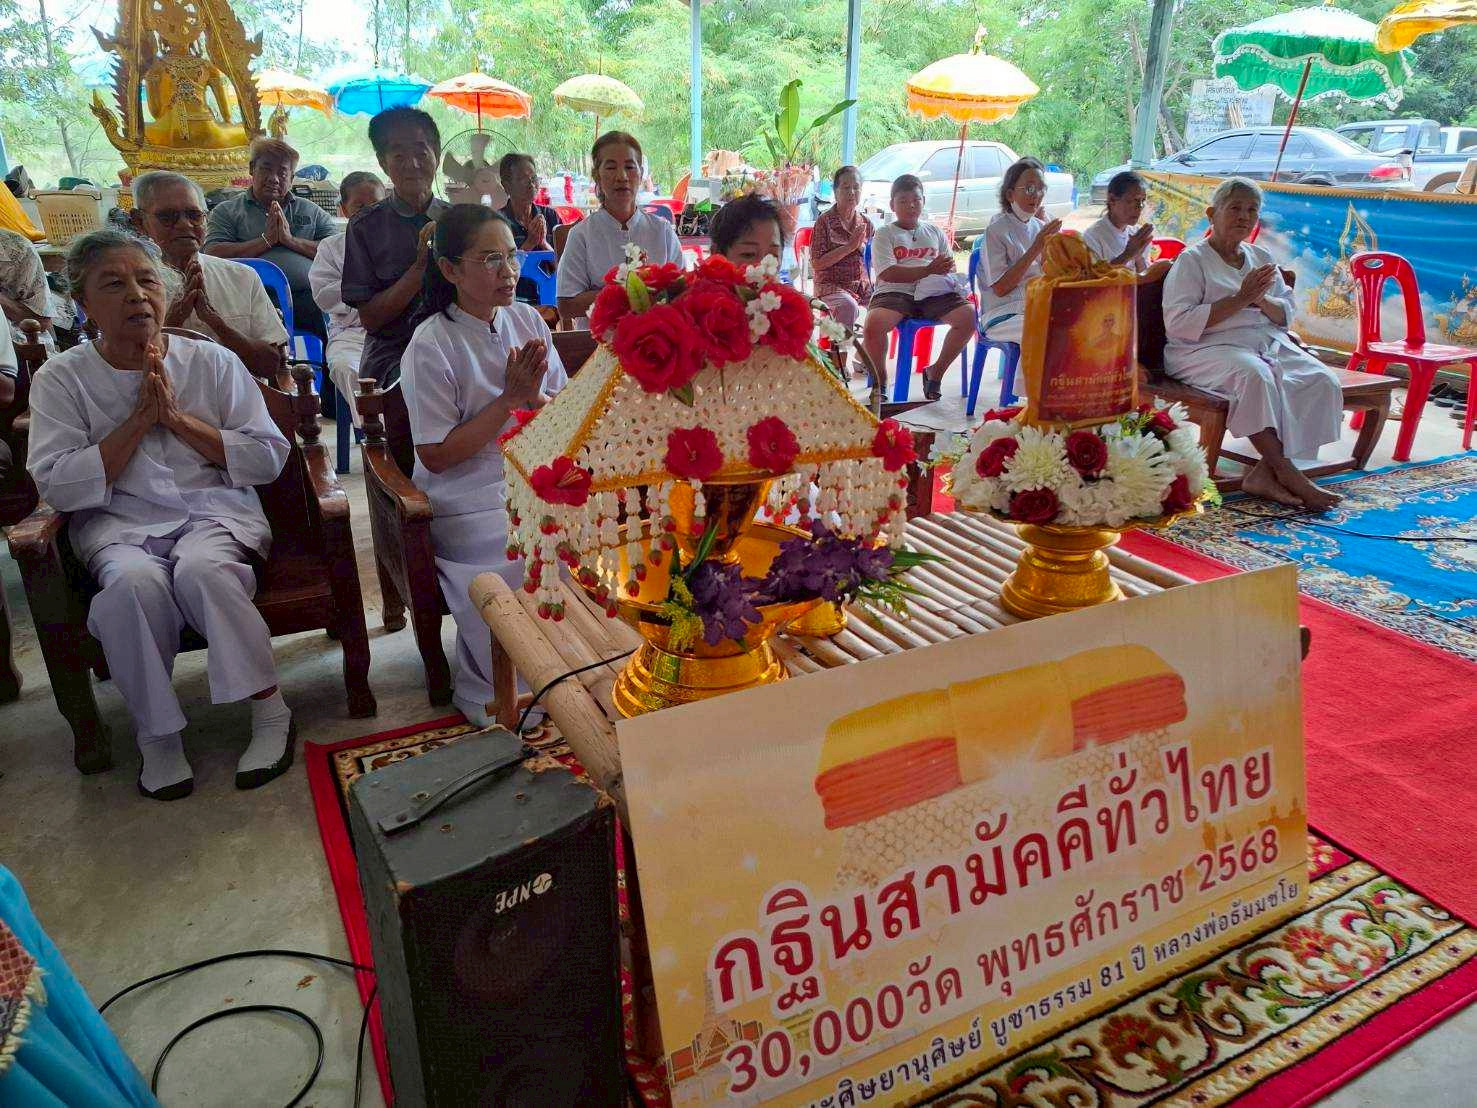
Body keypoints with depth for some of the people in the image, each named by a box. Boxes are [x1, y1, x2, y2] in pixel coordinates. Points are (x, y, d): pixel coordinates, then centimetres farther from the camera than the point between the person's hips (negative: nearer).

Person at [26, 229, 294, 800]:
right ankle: (156, 732, -15)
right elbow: (58, 485, -5)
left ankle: (269, 708, -20)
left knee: (199, 568, -34)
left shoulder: (213, 361, 5)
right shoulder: (61, 379, 5)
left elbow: (269, 457, 0)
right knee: (135, 581, -33)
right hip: (118, 523, 1)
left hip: (216, 510, 0)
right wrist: (139, 420, -10)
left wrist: (176, 417, -8)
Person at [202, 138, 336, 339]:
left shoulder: (312, 212, 23)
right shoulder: (227, 211, 19)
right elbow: (213, 254, 3)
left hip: (308, 298, 2)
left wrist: (292, 240, -1)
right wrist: (266, 240, 0)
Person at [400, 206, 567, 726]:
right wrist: (510, 397, -14)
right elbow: (437, 456, -11)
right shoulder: (431, 346, -9)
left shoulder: (527, 320, 7)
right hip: (468, 502, -5)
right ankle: (490, 689, -2)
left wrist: (534, 395, -15)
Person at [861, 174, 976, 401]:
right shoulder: (885, 233, 10)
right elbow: (887, 273, -6)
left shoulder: (935, 232, 24)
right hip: (896, 292, -3)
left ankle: (935, 372, -1)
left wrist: (946, 268, -7)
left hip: (933, 293, 4)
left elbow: (950, 266, 20)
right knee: (873, 324, -34)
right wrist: (928, 270, -13)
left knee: (968, 315, -22)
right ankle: (879, 380, -5)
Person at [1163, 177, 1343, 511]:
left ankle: (1265, 473, -23)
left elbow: (1286, 315, 18)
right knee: (1254, 374, -38)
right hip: (1208, 349, -6)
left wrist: (1261, 299, -6)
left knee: (1323, 381, -19)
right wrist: (1240, 299, -14)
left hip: (1268, 343, 7)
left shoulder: (1261, 257, 22)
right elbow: (1178, 324, -14)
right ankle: (1287, 473, -30)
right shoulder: (1192, 260, 1)